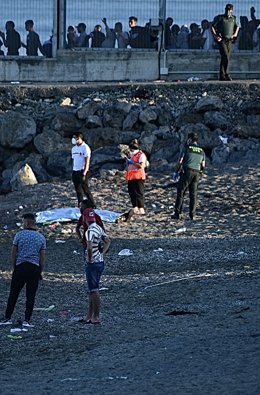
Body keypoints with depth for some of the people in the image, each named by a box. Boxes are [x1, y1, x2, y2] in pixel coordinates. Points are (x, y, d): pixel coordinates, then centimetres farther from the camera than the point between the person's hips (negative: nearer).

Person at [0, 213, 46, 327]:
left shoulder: (19, 235, -2)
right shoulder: (41, 237, 3)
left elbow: (13, 253, 1)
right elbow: (42, 257, 4)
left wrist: (14, 267, 12)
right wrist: (40, 272, 12)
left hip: (20, 267, -1)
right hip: (34, 268, 1)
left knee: (13, 294, 6)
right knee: (30, 296, 4)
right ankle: (27, 320, 2)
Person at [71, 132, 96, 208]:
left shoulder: (85, 147, -9)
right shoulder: (74, 148, 14)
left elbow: (87, 161, -14)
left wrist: (84, 173, -20)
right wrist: (73, 171, 14)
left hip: (82, 171, -7)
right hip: (75, 171, 7)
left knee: (85, 189, -8)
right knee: (78, 190, 9)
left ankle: (93, 206, -3)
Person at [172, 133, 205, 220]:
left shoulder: (187, 148, -1)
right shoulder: (201, 151, 13)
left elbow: (180, 161, -5)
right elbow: (203, 166, 13)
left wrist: (176, 172, 5)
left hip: (187, 171, -4)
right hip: (197, 173, 4)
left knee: (180, 193, 0)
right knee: (193, 195, 7)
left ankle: (177, 213, -6)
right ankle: (192, 214, 1)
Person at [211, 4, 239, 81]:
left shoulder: (233, 19, 12)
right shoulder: (220, 18, -2)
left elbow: (237, 26, 31)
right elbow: (212, 27, -1)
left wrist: (235, 34, 15)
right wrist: (215, 36, -11)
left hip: (229, 40, 5)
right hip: (221, 40, -5)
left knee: (226, 58, 5)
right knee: (226, 57, -17)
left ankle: (222, 76, 9)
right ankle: (226, 74, -13)